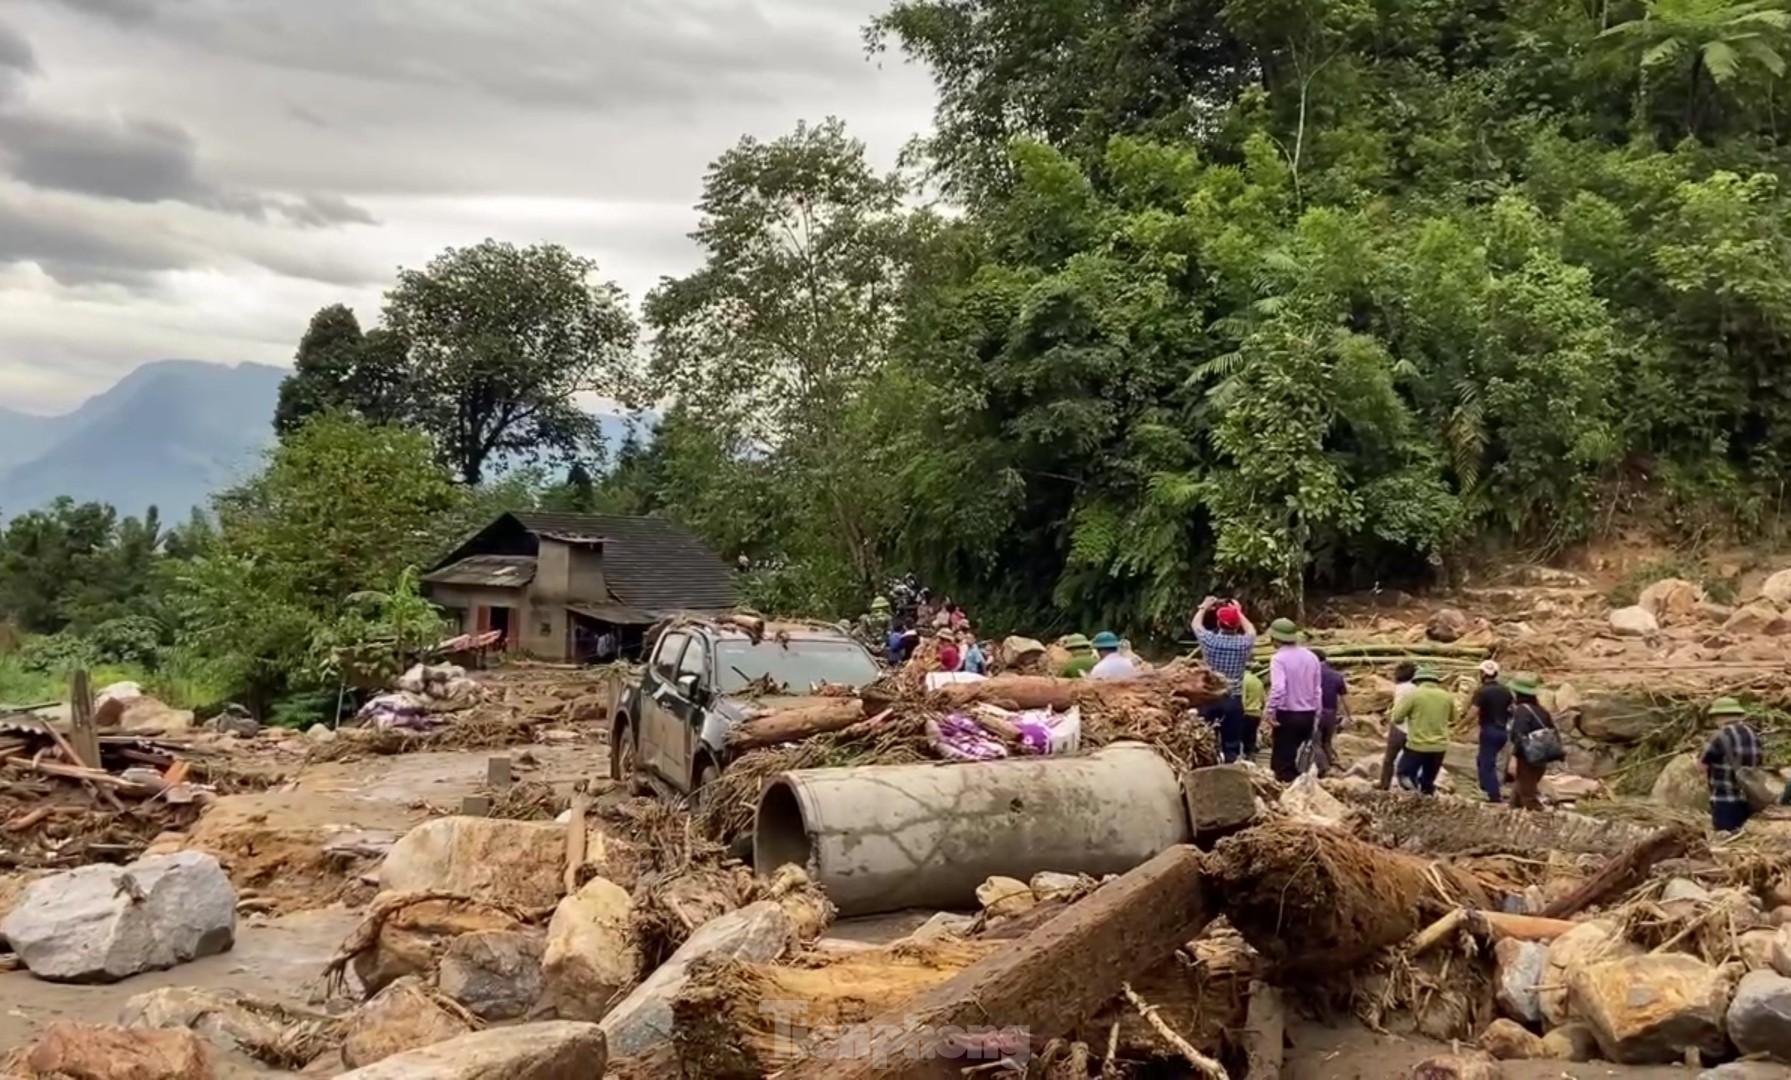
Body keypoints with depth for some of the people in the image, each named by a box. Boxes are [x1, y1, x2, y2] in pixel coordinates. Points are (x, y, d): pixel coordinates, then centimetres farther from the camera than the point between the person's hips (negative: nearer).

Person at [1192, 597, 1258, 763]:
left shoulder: (1210, 640, -8)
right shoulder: (1244, 643, -6)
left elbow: (1195, 624, 14)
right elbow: (1251, 630, 19)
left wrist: (1204, 607, 31)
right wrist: (1239, 612, 30)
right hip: (1233, 700, 0)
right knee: (1232, 746, 4)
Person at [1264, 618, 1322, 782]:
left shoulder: (1279, 658, -12)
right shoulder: (1311, 657, 7)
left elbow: (1278, 688, -25)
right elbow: (1318, 689, 11)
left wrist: (1270, 711, -17)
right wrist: (1316, 715, 18)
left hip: (1287, 715, -6)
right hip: (1308, 715, 6)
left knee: (1283, 760, 2)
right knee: (1297, 759, 17)